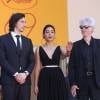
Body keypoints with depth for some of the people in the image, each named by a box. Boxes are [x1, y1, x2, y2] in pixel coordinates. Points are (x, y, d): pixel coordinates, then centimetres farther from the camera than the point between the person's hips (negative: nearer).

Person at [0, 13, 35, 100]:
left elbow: (32, 61, 10)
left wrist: (26, 73, -8)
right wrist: (15, 74, -14)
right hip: (9, 80, -4)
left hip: (25, 80, 4)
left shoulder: (28, 41, 16)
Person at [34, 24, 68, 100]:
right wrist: (36, 84, 1)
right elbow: (37, 68, 4)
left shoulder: (59, 48, 5)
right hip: (44, 78, -1)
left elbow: (67, 54, -17)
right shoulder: (39, 49, 4)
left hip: (58, 77, 1)